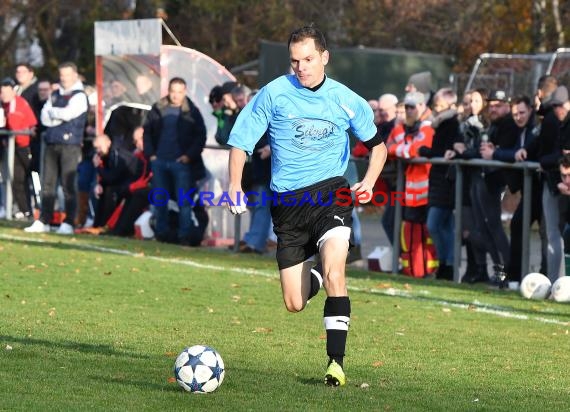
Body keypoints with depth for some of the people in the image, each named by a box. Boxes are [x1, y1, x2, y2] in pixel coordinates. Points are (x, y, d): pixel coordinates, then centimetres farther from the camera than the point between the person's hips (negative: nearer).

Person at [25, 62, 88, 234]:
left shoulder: (79, 96, -1)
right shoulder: (55, 95, 18)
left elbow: (67, 114, -16)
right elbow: (44, 117, 8)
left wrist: (52, 112, 0)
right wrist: (60, 116, -7)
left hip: (70, 144, -6)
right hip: (51, 143, 6)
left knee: (68, 184, -6)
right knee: (47, 183, 6)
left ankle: (68, 223, -3)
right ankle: (43, 221, 10)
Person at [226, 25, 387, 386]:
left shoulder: (345, 100, 0)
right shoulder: (274, 94, -4)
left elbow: (377, 145, 16)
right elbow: (241, 140, 2)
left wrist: (368, 182, -1)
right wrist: (235, 186, -11)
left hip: (330, 193, -1)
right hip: (287, 202, 1)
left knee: (334, 272, -26)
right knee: (294, 304, 2)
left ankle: (336, 362, -17)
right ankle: (315, 276, 39)